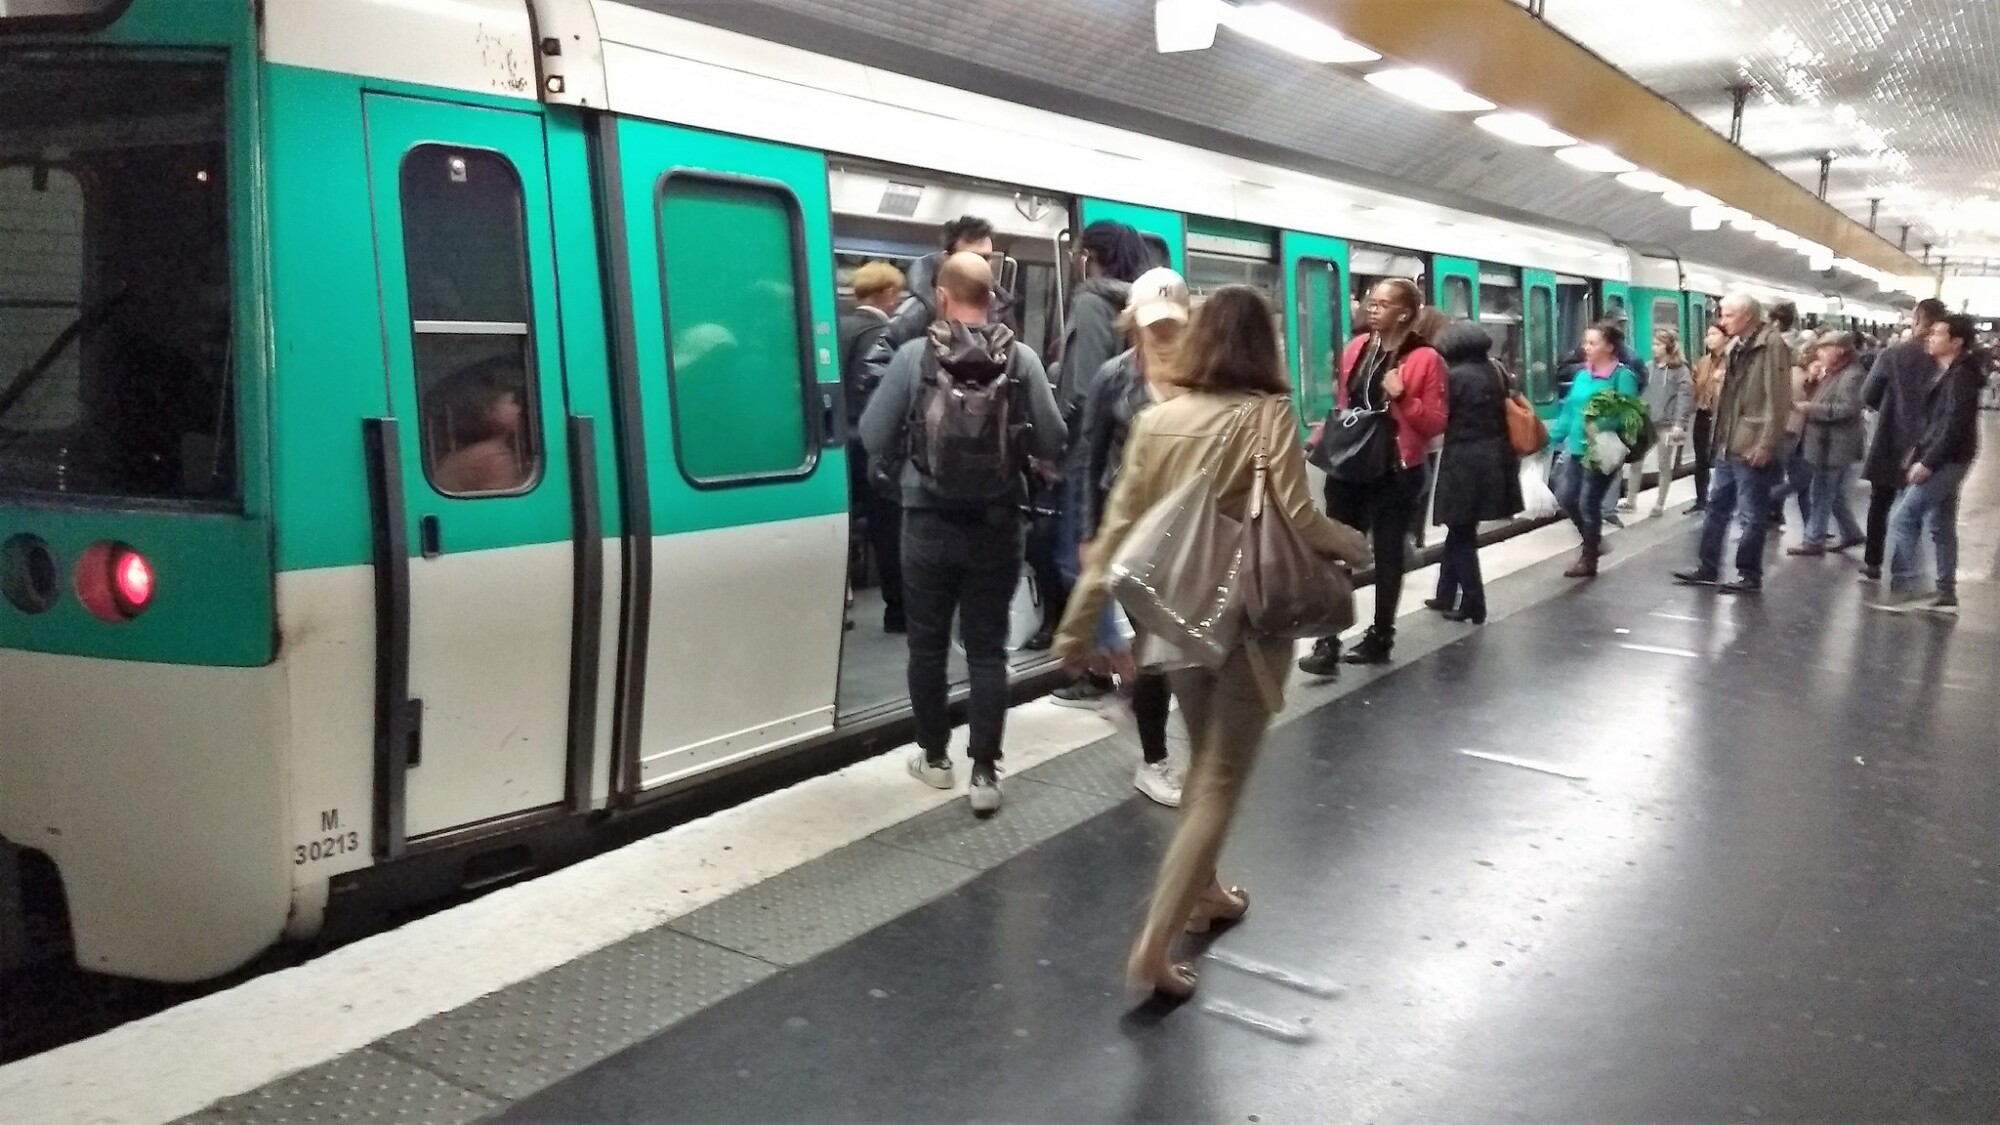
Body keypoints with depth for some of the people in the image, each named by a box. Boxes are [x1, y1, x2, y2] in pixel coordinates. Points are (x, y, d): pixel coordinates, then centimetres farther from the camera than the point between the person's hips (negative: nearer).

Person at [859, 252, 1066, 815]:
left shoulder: (914, 355, -9)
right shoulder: (1022, 358, -7)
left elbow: (874, 438, -4)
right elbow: (1052, 442, -4)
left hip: (929, 523, -1)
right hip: (997, 525, 1)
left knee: (928, 645, 14)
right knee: (987, 649, 7)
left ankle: (934, 757, 26)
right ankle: (985, 773, 6)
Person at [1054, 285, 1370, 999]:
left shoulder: (1157, 419, 1)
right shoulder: (1269, 415, -11)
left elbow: (1118, 526, 0)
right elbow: (1299, 520, -19)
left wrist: (1080, 619, 5)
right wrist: (1361, 547, 0)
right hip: (1249, 618, -5)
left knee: (1203, 765, 24)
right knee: (1221, 783, 0)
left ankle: (1202, 895, 40)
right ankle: (1154, 948, -5)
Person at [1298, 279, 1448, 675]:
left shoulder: (1425, 359, -9)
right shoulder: (1356, 348, 7)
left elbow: (1435, 423, -11)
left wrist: (1402, 397, -23)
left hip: (1395, 473, -4)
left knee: (1387, 554, 9)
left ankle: (1380, 636, 23)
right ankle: (1327, 643, -2)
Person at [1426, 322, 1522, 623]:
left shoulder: (1456, 377, -14)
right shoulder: (1496, 373, 8)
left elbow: (1441, 417, -9)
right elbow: (1507, 413, 12)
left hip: (1463, 462, -8)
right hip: (1493, 460, 8)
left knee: (1462, 534, 3)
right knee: (1460, 531, 18)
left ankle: (1473, 605, 5)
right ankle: (1447, 596, 26)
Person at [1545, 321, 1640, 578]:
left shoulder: (1623, 376, -11)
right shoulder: (1582, 376, 9)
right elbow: (1569, 410, 13)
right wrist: (1555, 438, 11)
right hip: (1577, 448, 7)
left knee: (1588, 502, 0)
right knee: (1565, 496, 6)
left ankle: (1588, 560, 16)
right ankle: (1593, 541, 30)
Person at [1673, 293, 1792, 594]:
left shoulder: (1772, 345, -14)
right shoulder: (1737, 346, 14)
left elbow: (1777, 400, -19)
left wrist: (1765, 445, -21)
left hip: (1752, 449, -9)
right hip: (1728, 446, 9)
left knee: (1753, 515, 1)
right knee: (1716, 507, 14)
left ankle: (1749, 574, 10)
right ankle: (1708, 568, 23)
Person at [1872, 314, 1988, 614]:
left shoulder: (1961, 376, -15)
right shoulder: (1948, 373, 15)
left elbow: (1954, 426, -22)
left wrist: (1927, 462, -23)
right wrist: (1920, 457, 12)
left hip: (1947, 461, -10)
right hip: (1943, 460, 10)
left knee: (1903, 517, -11)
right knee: (1941, 526, 12)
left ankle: (1904, 587, -9)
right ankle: (1946, 593, 17)